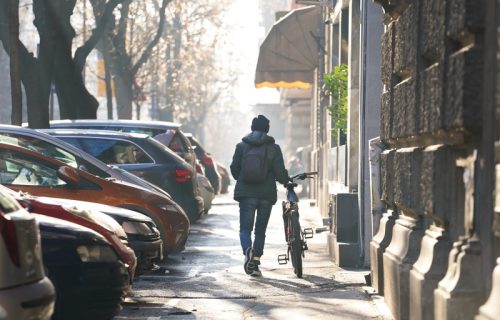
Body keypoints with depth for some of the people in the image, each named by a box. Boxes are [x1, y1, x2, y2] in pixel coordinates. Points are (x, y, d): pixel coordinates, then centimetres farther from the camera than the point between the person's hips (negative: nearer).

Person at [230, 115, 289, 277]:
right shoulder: (274, 148, -1)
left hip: (246, 194, 0)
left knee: (245, 228, 0)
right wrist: (286, 180, 18)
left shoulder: (242, 146, 1)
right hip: (267, 195, 0)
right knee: (260, 231, 10)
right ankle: (255, 263, 7)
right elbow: (280, 173, -5)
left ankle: (248, 250, -30)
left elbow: (234, 168, 7)